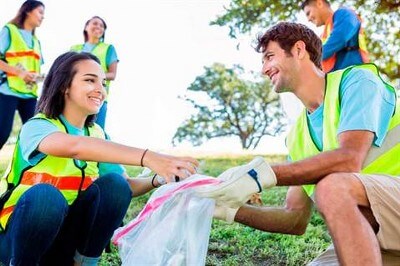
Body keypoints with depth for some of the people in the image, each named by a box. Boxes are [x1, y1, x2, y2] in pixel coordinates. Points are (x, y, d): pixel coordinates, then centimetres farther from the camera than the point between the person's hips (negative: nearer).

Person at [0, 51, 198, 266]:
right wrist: (147, 158, -50)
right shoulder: (37, 126, -16)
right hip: (17, 238, -5)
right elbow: (74, 146, -39)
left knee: (113, 184, -19)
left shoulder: (97, 135, 4)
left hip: (67, 240, 5)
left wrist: (156, 181, -23)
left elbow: (126, 186, -1)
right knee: (45, 195, -36)